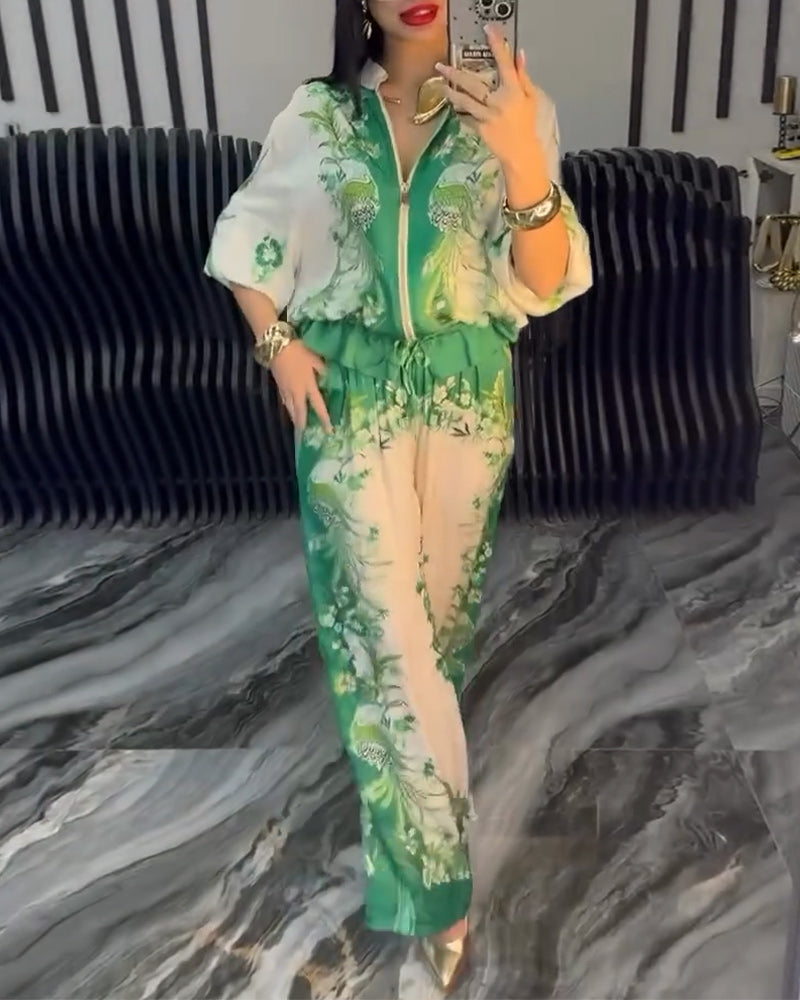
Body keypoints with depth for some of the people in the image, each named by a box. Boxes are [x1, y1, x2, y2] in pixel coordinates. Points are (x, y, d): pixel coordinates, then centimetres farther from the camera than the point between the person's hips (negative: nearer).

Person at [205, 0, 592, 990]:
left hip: (467, 392, 1)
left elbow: (547, 281, -12)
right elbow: (247, 244, 11)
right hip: (350, 395, 0)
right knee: (387, 621, -2)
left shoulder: (513, 109, -3)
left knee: (441, 602, 16)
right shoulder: (313, 118, 0)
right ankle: (436, 874, 11)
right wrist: (277, 343, -4)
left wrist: (524, 160, -28)